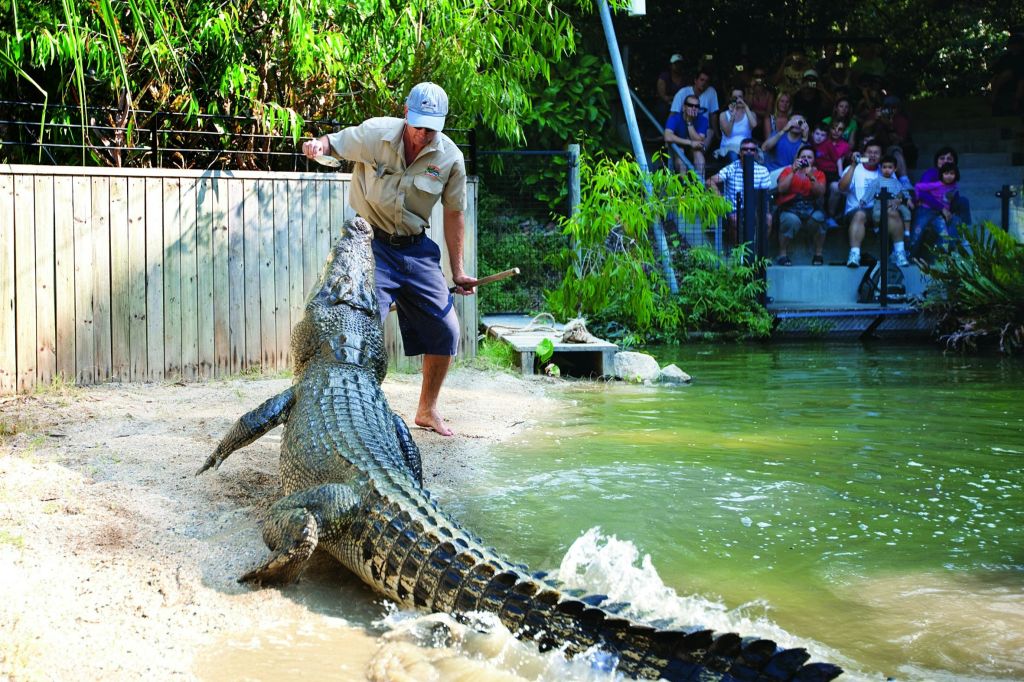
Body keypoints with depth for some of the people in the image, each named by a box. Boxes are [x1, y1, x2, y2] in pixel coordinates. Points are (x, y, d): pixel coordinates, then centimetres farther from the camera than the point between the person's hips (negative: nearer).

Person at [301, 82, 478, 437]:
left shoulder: (450, 158, -8)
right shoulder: (375, 133, -14)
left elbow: (454, 214, 4)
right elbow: (332, 144, 0)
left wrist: (457, 270, 7)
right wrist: (317, 145, -26)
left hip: (416, 248, 4)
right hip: (371, 244, -3)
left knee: (445, 331, 4)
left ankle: (427, 410, 23)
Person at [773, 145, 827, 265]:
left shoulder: (818, 174, 15)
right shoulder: (788, 170, 14)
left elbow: (820, 192, -4)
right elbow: (781, 189, -4)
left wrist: (811, 176, -16)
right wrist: (793, 172, -11)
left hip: (811, 207, 1)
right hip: (790, 207, -1)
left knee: (819, 217, -32)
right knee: (791, 220, -35)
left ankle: (818, 255, -16)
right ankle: (783, 255, -20)